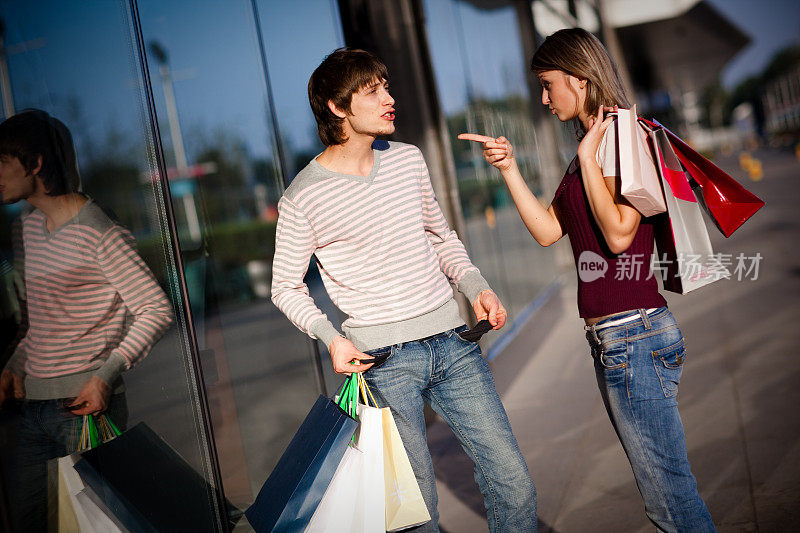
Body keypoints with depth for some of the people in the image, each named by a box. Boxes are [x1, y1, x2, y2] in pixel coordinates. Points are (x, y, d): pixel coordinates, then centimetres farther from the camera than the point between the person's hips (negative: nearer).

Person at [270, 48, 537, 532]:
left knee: (515, 486, 4)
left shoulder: (408, 160, 8)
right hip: (384, 360, -4)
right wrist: (331, 337, -13)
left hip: (453, 342, 5)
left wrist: (476, 287, 4)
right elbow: (287, 287, 3)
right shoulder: (303, 197, -7)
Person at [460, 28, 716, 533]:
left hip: (634, 333, -10)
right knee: (659, 492, 17)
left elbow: (619, 234, -20)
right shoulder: (593, 143, 17)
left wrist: (587, 158, -14)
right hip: (611, 338, 10)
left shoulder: (622, 134, -11)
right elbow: (547, 230, 16)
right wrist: (509, 169, 8)